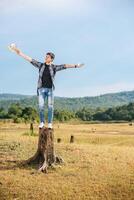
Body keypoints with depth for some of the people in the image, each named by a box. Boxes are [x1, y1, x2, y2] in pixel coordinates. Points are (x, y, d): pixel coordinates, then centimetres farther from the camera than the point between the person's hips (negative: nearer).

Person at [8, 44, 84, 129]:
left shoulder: (54, 67, 3)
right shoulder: (41, 65, 6)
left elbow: (65, 65, -6)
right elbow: (29, 59, 5)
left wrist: (76, 65, -15)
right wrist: (18, 52, 3)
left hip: (50, 89, -1)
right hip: (41, 89, 1)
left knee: (50, 107, -3)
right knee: (41, 106, -3)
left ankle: (50, 123, 7)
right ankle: (42, 122, 12)